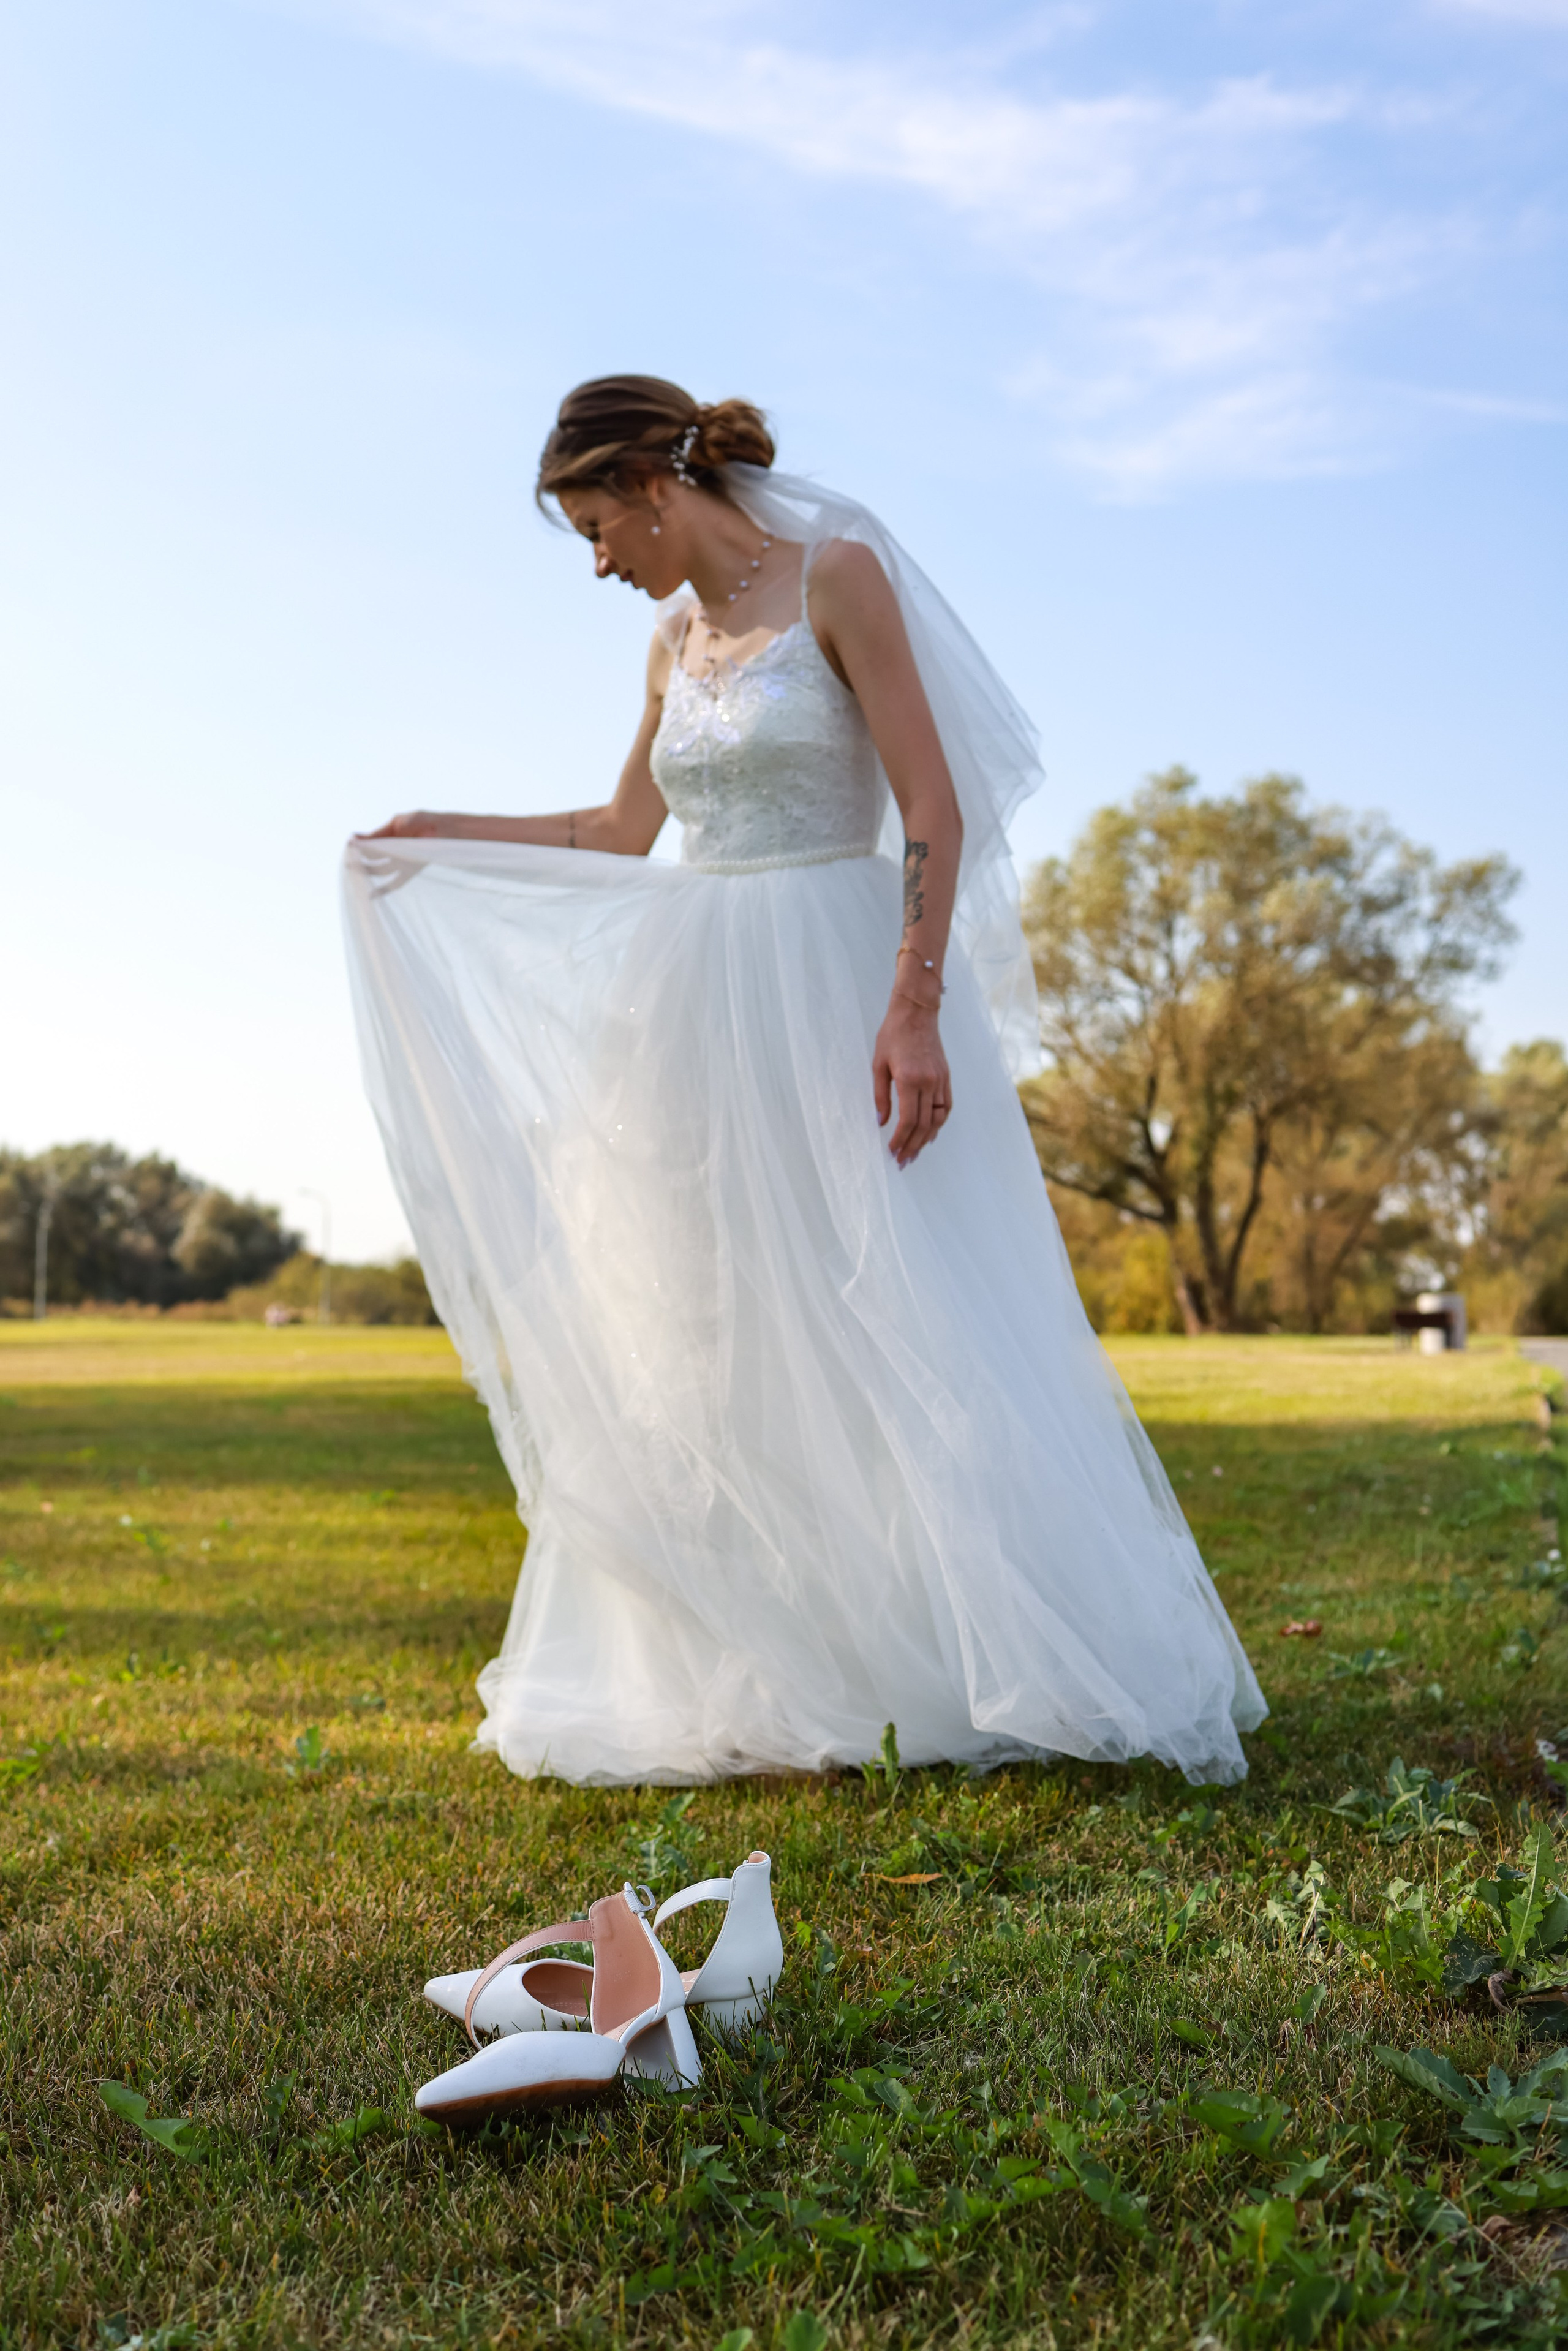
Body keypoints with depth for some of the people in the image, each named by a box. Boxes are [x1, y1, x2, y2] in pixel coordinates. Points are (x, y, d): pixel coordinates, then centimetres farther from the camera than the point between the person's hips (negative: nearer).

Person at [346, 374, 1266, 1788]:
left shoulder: (838, 574, -5)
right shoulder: (675, 641, 15)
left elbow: (933, 807, -12)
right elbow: (623, 834, 26)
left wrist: (915, 1009, -22)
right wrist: (440, 837, 25)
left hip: (835, 995, -7)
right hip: (700, 1009, 7)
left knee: (887, 1326, -8)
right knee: (710, 1347, 6)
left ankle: (994, 1666, 2)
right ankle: (756, 1671, 15)